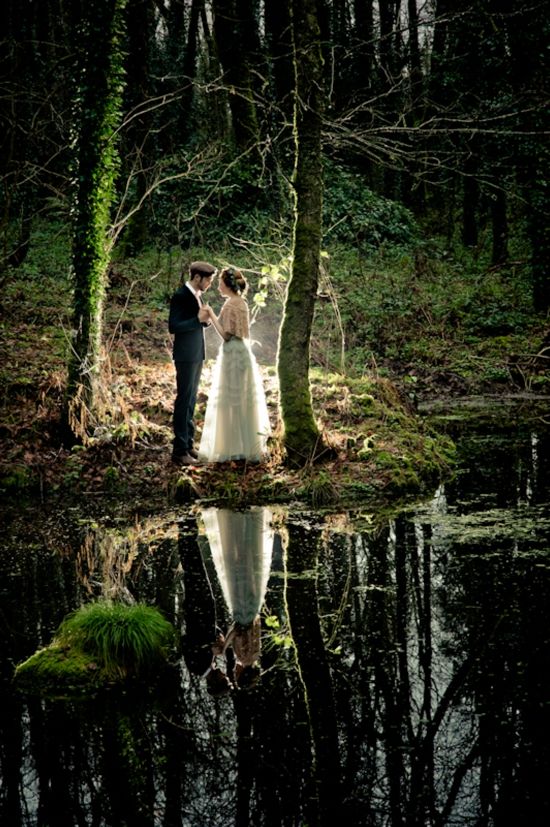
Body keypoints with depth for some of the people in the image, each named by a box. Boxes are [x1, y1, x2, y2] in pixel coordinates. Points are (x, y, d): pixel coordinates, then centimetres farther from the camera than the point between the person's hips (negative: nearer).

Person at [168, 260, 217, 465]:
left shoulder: (197, 295, 10)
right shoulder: (180, 296, -15)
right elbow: (173, 327, -19)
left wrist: (206, 320, -1)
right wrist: (198, 319, -24)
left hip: (197, 354, 9)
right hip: (186, 356, -9)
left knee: (191, 400, 12)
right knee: (184, 400, -7)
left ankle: (188, 443, 19)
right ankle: (179, 450, -5)